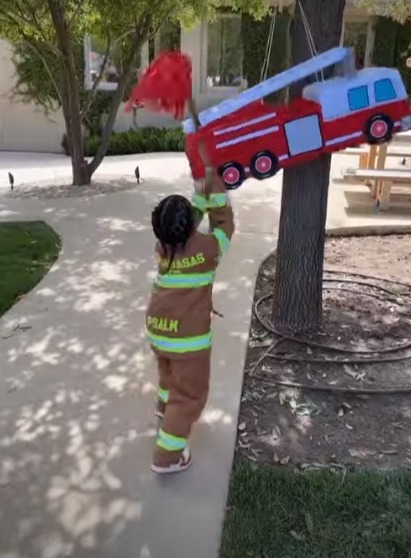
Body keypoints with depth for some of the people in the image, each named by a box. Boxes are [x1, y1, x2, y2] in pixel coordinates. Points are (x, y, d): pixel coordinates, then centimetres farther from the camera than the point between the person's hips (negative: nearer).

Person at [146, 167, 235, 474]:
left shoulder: (162, 246, -2)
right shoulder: (207, 248, -17)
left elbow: (193, 213, 10)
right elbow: (224, 221, -1)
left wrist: (203, 184, 5)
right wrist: (215, 181, -1)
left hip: (157, 327, 6)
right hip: (188, 334, -6)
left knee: (169, 370, 34)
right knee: (190, 394, 7)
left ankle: (165, 405, 60)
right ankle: (167, 456, 10)